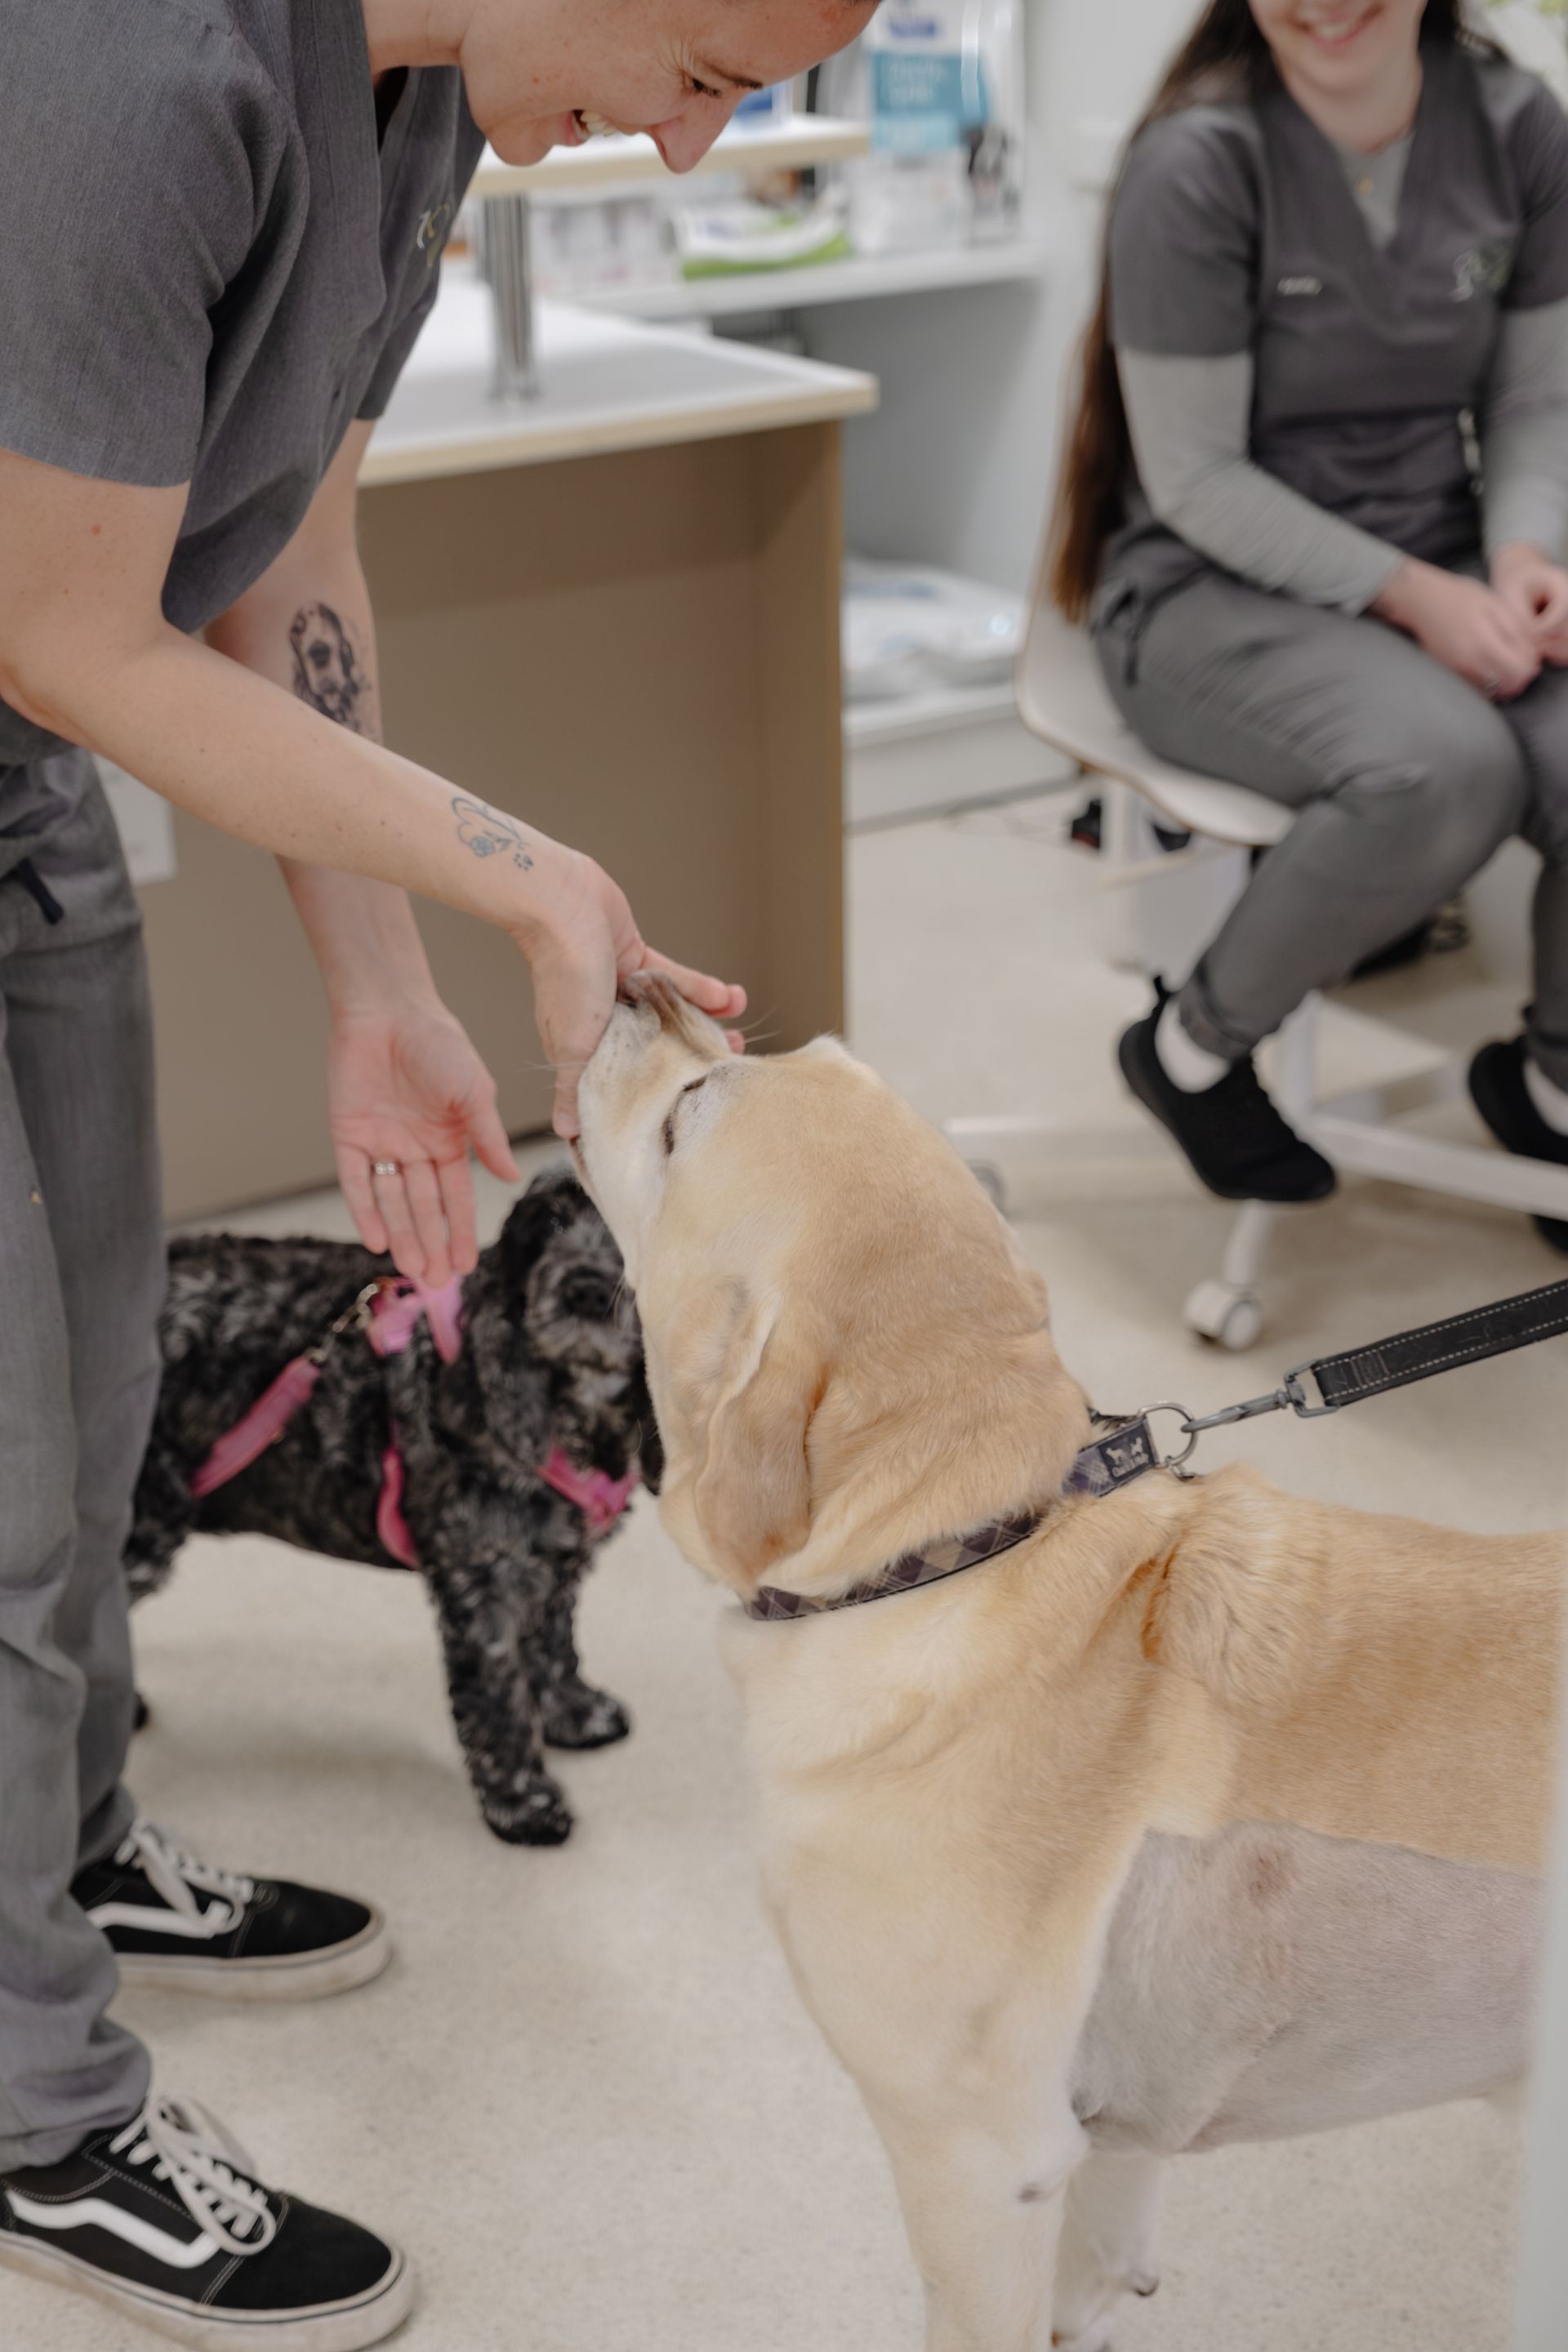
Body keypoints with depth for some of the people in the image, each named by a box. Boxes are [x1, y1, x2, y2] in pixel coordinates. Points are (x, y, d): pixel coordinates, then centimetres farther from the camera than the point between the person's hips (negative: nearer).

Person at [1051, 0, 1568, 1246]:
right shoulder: (1198, 163, -13)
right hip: (1217, 589, -5)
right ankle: (1194, 1045, -8)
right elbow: (1198, 475, -12)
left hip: (1442, 572, 5)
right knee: (1446, 766, -35)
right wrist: (1409, 593, -20)